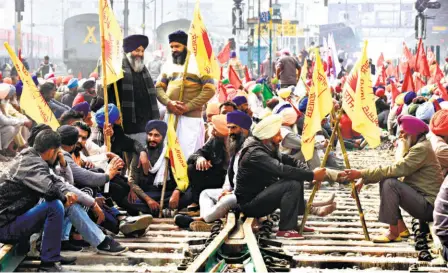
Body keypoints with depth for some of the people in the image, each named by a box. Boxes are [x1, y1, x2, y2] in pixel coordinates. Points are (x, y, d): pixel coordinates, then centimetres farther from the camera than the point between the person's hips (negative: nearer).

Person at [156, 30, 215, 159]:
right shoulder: (168, 65, 15)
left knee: (188, 154, -8)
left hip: (191, 117, -5)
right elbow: (159, 87, 10)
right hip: (170, 117, 5)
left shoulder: (198, 63, -1)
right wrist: (168, 102, -11)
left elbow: (209, 89, -8)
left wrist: (188, 107, -15)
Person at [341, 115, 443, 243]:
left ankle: (393, 233, -15)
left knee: (390, 183, -24)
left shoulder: (422, 149, -17)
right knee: (385, 181, 8)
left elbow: (395, 170, -26)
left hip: (428, 206, -10)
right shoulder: (416, 147, 16)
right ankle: (401, 228, 6)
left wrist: (361, 174, -23)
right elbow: (394, 169, 11)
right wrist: (364, 179, -1)